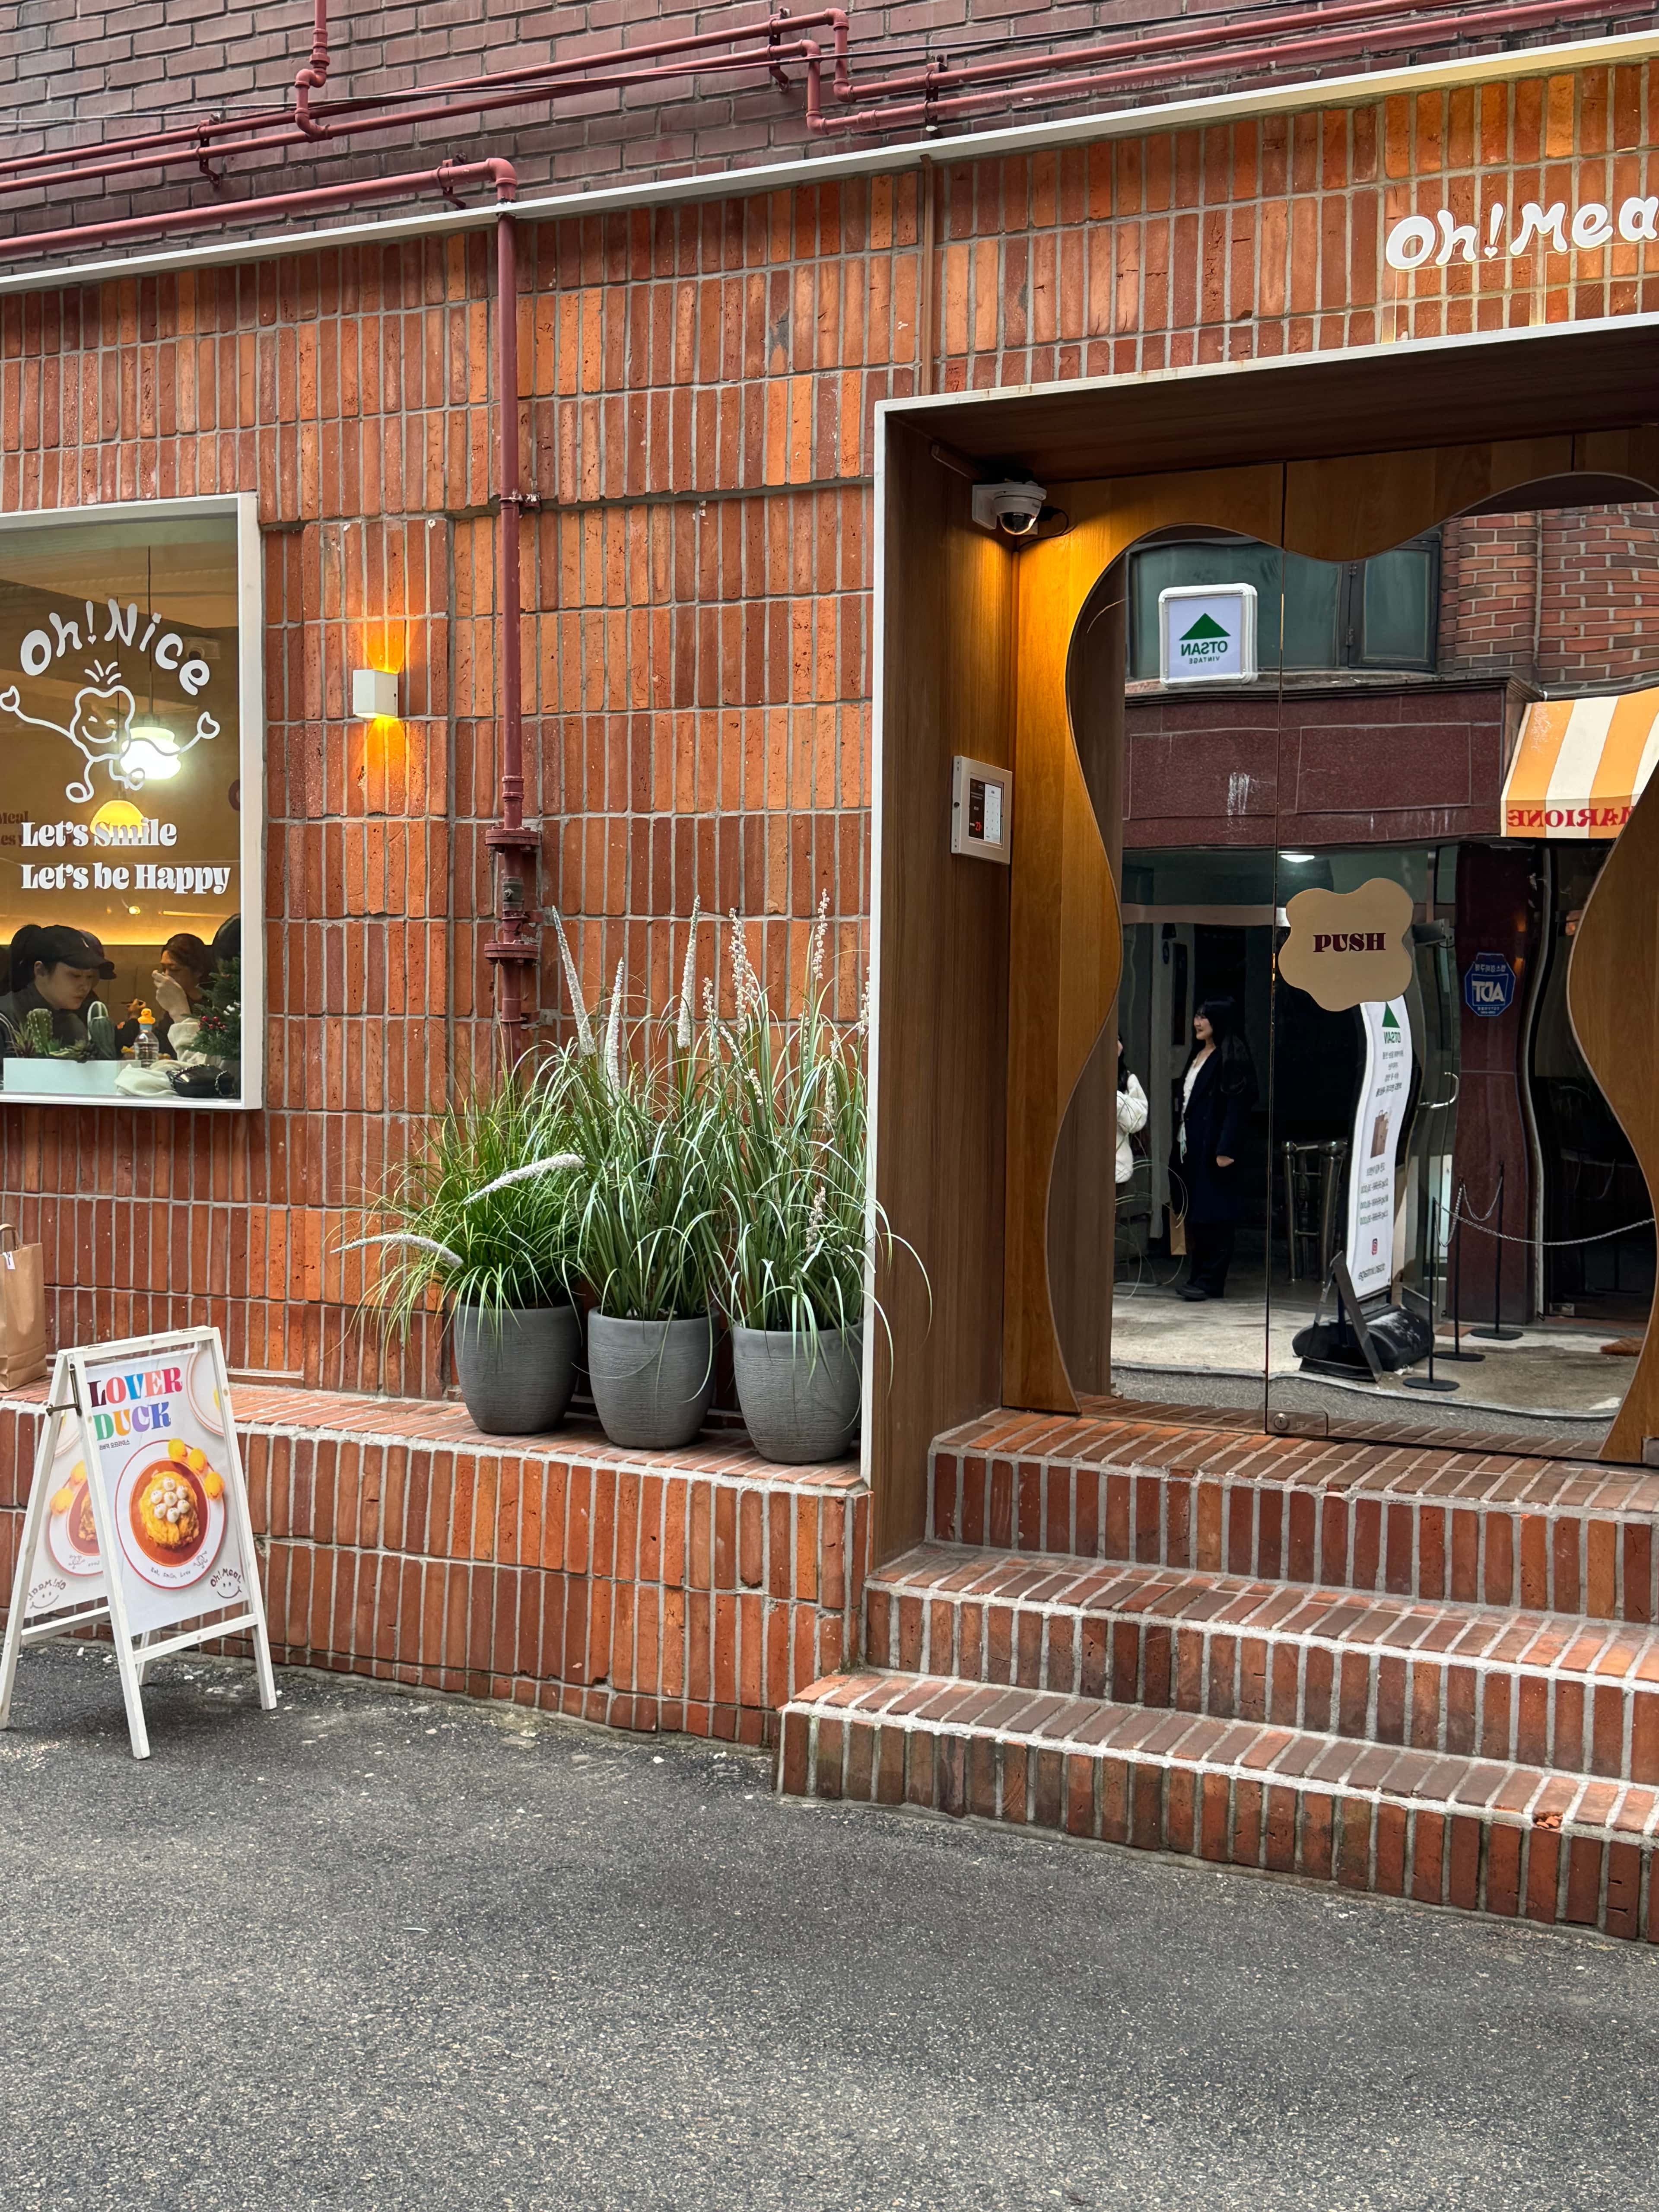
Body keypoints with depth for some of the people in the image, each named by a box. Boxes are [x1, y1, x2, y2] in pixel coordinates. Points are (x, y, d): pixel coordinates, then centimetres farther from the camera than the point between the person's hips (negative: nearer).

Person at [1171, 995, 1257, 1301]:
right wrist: (1179, 1143, 14)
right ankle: (1197, 1274, 15)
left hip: (1215, 1147, -9)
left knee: (1214, 1214, -6)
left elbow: (1237, 1105, -16)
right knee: (1194, 1212, 9)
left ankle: (1211, 1280, -4)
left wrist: (1226, 1149, -22)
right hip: (1192, 1147, 9)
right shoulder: (1198, 1055, 18)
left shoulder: (1232, 1056, -9)